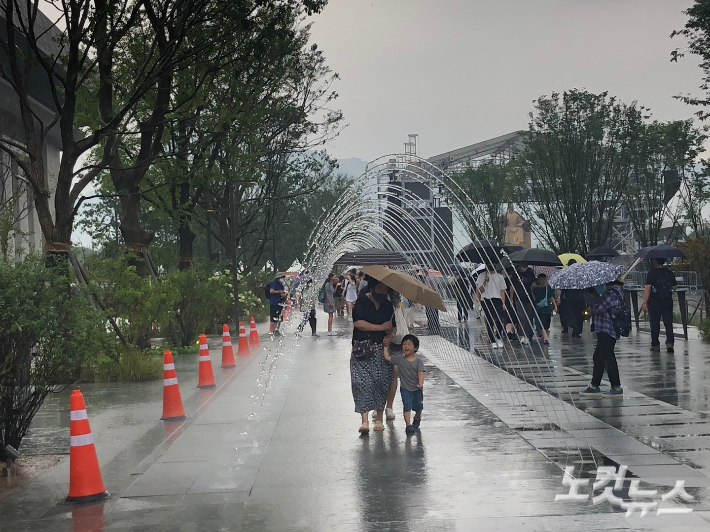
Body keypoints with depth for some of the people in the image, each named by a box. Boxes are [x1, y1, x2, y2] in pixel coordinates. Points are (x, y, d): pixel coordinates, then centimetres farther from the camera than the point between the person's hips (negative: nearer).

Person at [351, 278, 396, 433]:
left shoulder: (388, 305, 13)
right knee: (363, 382, -12)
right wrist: (381, 327, -12)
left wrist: (389, 336, -4)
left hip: (382, 350, 4)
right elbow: (358, 323, -15)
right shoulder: (362, 301, -3)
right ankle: (364, 420, -13)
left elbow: (393, 326, 19)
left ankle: (379, 418, 13)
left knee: (382, 382, 1)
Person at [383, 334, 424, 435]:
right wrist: (385, 346, 1)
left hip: (417, 388, 1)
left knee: (418, 407, 16)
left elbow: (421, 373, -19)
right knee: (407, 406, -12)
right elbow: (387, 357, 0)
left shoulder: (418, 361, -10)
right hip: (405, 389, -1)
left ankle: (417, 419, 44)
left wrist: (421, 384, -34)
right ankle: (408, 425, -12)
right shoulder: (400, 359, -4)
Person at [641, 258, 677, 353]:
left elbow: (647, 288, -16)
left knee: (655, 324, 9)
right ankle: (670, 342, -13)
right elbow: (674, 287, 10)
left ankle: (655, 344, 15)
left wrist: (645, 303, -18)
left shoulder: (651, 274, -9)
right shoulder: (670, 273, 2)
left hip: (654, 303, -2)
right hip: (668, 302, 2)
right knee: (668, 323, 4)